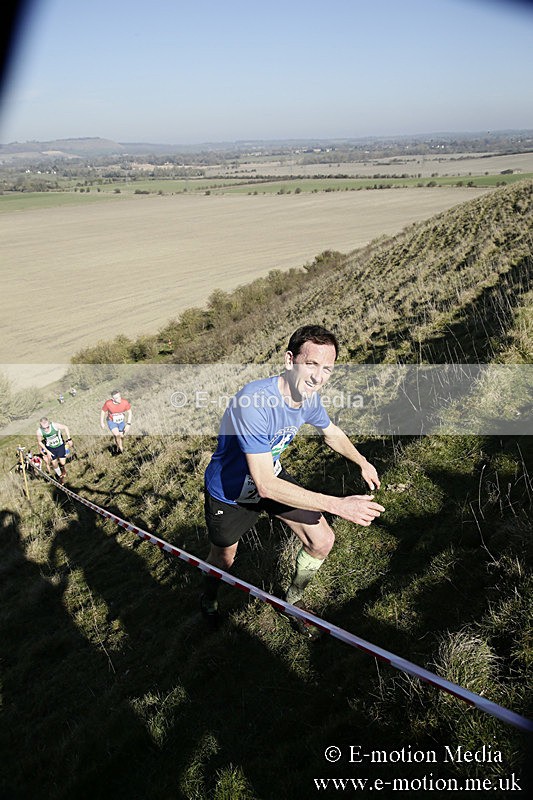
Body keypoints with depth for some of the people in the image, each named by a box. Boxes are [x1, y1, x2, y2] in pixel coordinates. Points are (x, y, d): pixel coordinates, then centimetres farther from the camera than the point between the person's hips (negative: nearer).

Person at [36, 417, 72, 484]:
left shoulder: (55, 425, -34)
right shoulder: (39, 431, -29)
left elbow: (65, 427, -13)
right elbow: (40, 442, -9)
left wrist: (69, 439, -10)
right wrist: (47, 451, -9)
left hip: (60, 445, -1)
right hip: (51, 448, 1)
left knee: (62, 463, -1)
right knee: (54, 464, 9)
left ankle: (63, 469, 37)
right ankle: (60, 476, 38)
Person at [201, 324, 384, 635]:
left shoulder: (309, 398, -16)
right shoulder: (254, 402, -41)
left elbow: (332, 432, 10)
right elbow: (265, 485, -42)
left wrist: (362, 462, 7)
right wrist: (338, 505, -43)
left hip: (272, 474, 5)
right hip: (230, 490, -5)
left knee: (322, 541, -1)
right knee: (223, 559, 18)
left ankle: (294, 598, 30)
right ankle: (209, 597, 55)